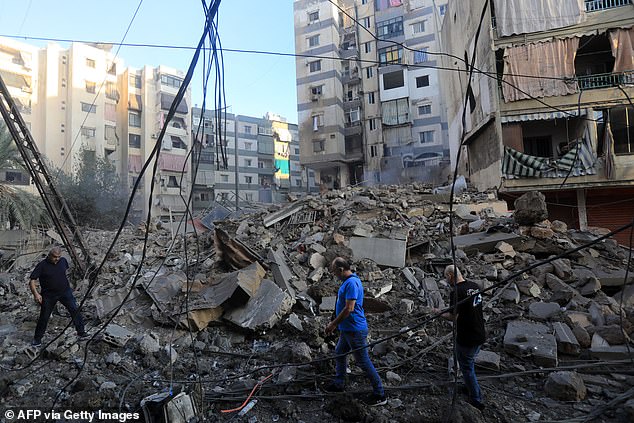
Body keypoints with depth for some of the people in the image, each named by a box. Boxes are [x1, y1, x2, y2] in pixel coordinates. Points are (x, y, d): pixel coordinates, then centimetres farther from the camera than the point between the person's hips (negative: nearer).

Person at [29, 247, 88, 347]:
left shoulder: (63, 261, -1)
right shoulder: (42, 265, -13)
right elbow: (32, 281, -14)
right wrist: (36, 294, -27)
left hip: (65, 292, 3)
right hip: (48, 295, -2)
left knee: (75, 310, -6)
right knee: (44, 317, 7)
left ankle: (81, 332, 3)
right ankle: (37, 338, 28)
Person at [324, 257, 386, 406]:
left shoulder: (352, 283, -24)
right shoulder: (347, 281, 9)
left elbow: (349, 308, -27)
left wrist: (333, 324, -19)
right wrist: (336, 323, 22)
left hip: (355, 330, -10)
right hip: (347, 329, 10)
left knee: (363, 362, 0)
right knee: (339, 354, 22)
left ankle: (380, 395, 13)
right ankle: (339, 384, 40)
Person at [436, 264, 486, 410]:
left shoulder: (456, 292, -24)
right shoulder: (475, 286, 1)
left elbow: (453, 317, -22)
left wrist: (439, 313, -6)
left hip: (466, 339, -8)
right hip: (480, 336, 8)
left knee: (467, 367, 11)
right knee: (470, 362, 27)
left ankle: (476, 399, 23)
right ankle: (470, 386, 45)